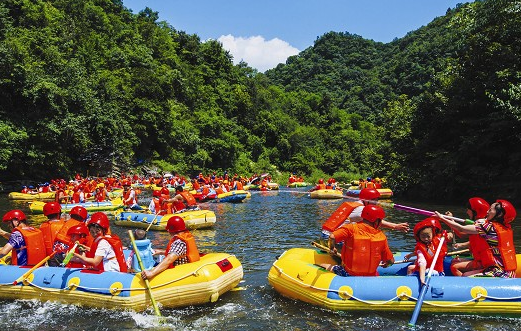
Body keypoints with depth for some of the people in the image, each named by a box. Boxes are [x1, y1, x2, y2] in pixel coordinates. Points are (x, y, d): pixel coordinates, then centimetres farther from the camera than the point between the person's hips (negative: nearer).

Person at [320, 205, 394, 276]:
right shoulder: (382, 237, -6)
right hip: (370, 276, 1)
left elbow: (332, 237, -26)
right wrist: (386, 264, 25)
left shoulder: (351, 228, -13)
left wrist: (332, 249, -5)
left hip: (349, 274, 0)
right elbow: (390, 261, 1)